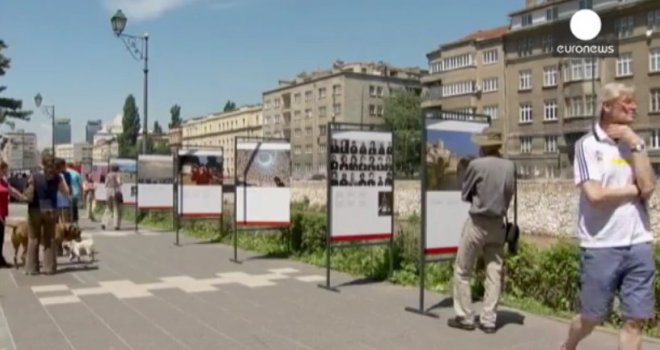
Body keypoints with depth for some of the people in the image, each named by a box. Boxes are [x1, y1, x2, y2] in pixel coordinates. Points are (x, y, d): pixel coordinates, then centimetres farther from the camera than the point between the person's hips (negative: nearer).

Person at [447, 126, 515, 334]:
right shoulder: (510, 167, 1)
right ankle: (489, 320, 10)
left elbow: (464, 194, -1)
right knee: (494, 273, 7)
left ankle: (465, 317, 10)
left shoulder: (476, 165, -12)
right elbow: (509, 194, 9)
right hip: (498, 224, 5)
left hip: (477, 223, -4)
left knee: (462, 271, 7)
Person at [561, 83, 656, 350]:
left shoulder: (633, 143, 10)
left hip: (638, 244, 4)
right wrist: (634, 190, -4)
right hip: (601, 246, -4)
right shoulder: (587, 144, -5)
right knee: (591, 318, 10)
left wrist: (635, 143, -6)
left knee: (635, 319, 6)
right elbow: (595, 195, -17)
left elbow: (649, 187, -5)